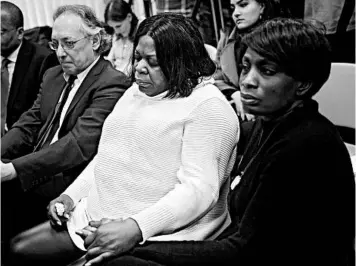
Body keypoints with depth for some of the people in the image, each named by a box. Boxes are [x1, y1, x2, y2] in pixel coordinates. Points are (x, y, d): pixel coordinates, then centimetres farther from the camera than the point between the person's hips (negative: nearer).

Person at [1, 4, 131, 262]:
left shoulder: (112, 84, -12)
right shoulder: (53, 76, 16)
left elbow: (80, 142, -22)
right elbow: (28, 125, 11)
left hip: (71, 181, -7)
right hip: (38, 173, 7)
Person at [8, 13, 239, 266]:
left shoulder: (209, 107, -13)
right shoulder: (135, 92, 15)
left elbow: (200, 188, -21)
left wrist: (136, 227, -30)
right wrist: (72, 195, 6)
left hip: (156, 235, -8)